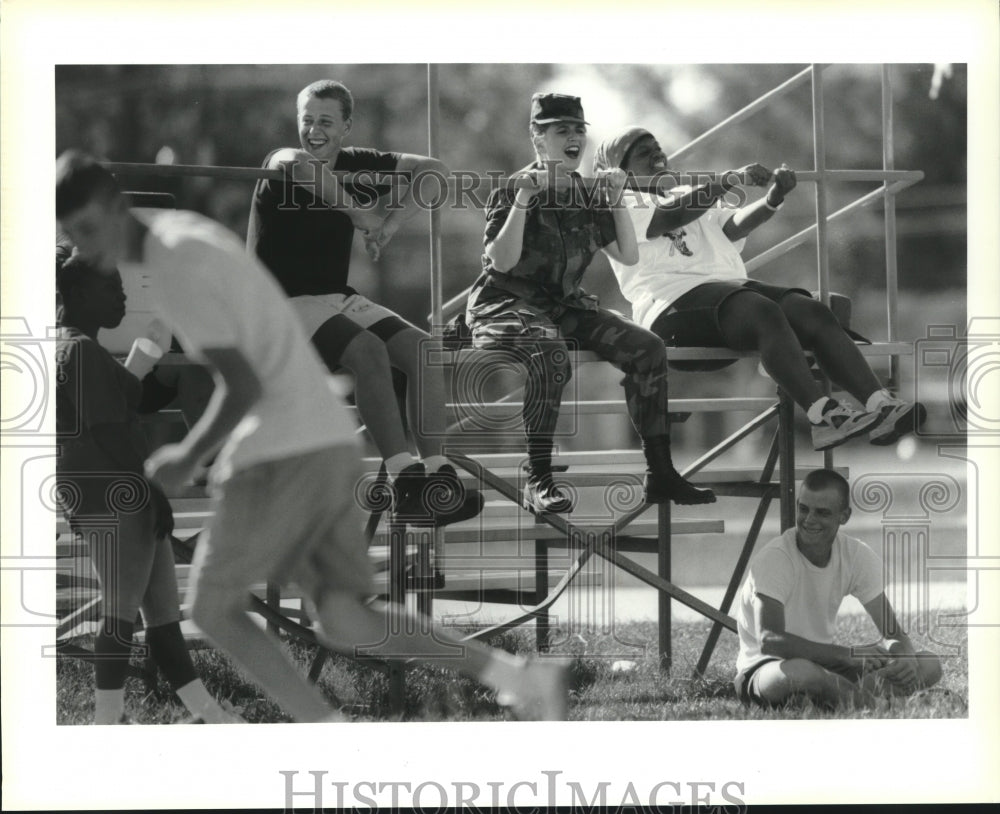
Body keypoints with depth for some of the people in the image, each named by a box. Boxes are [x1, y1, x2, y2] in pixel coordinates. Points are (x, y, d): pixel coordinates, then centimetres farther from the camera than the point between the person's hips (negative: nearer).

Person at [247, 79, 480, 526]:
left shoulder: (357, 165, 9)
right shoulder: (279, 162, -8)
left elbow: (432, 169, 8)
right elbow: (298, 165, -34)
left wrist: (391, 224, -6)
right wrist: (359, 214, -27)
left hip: (340, 299, 6)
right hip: (286, 303, -6)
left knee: (424, 348, -14)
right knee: (368, 349, -31)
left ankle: (437, 474, -19)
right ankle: (405, 480, -32)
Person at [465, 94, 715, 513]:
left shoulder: (584, 194, 10)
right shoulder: (511, 189, -6)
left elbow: (628, 256, 7)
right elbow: (502, 262, -19)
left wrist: (616, 200, -3)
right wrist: (523, 199, -25)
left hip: (564, 305, 6)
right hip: (507, 304, -6)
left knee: (647, 348, -12)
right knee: (549, 355, -39)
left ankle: (660, 474, -8)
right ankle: (538, 480, -33)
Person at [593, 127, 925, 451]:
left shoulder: (691, 197, 34)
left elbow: (734, 226, 13)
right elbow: (667, 218, -8)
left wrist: (772, 199, -7)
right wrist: (727, 182, -17)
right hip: (675, 301, -6)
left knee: (813, 312, -21)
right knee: (764, 311, -35)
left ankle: (881, 406, -37)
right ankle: (822, 416, -48)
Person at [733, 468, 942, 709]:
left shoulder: (859, 556, -4)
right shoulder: (772, 560, -21)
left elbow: (892, 632, -1)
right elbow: (769, 640, -34)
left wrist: (905, 658, -28)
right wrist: (851, 655, -42)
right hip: (763, 668, -6)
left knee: (930, 665, -10)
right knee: (801, 671, -44)